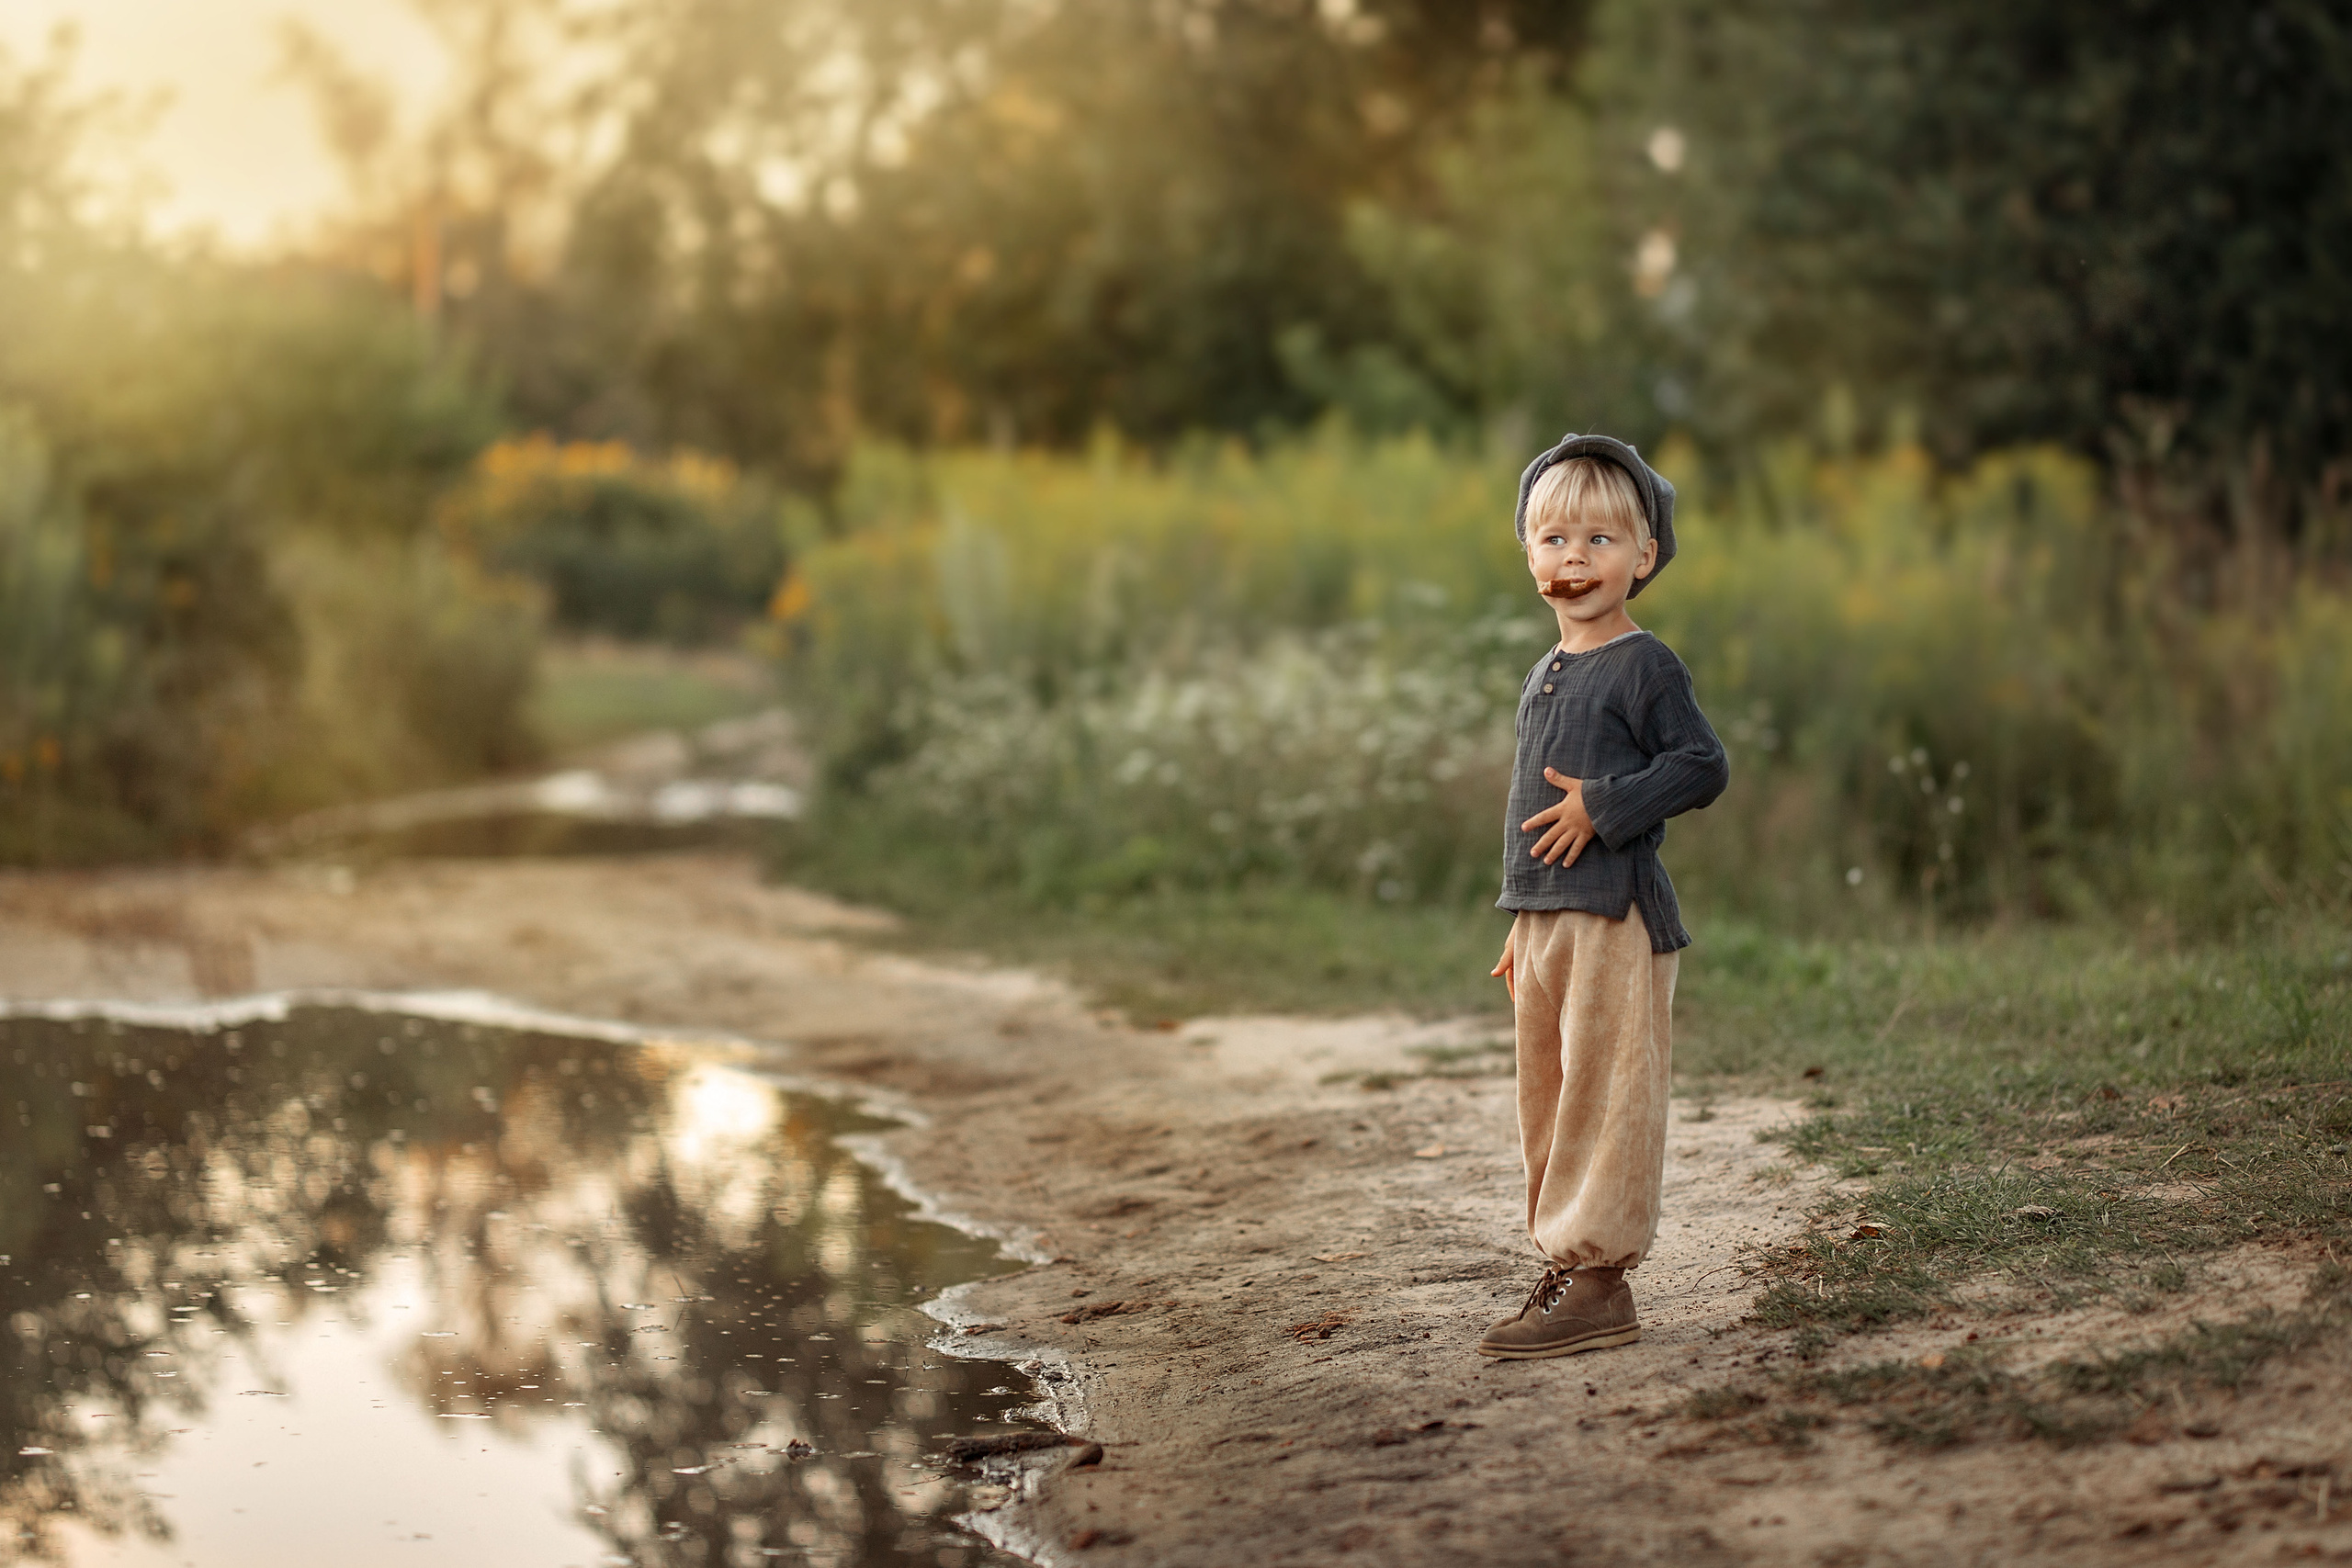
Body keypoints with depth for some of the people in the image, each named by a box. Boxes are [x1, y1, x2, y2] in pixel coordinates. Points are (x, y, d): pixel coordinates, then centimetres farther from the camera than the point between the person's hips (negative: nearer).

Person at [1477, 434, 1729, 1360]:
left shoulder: (1643, 666, -8)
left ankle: (1597, 1279, -3)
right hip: (1543, 915, 9)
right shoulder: (1544, 677, 17)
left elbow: (1703, 766, -14)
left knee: (1602, 1097, -7)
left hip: (1615, 913, -9)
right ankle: (1564, 1266, 20)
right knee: (1546, 1105, 12)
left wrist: (1602, 806, -20)